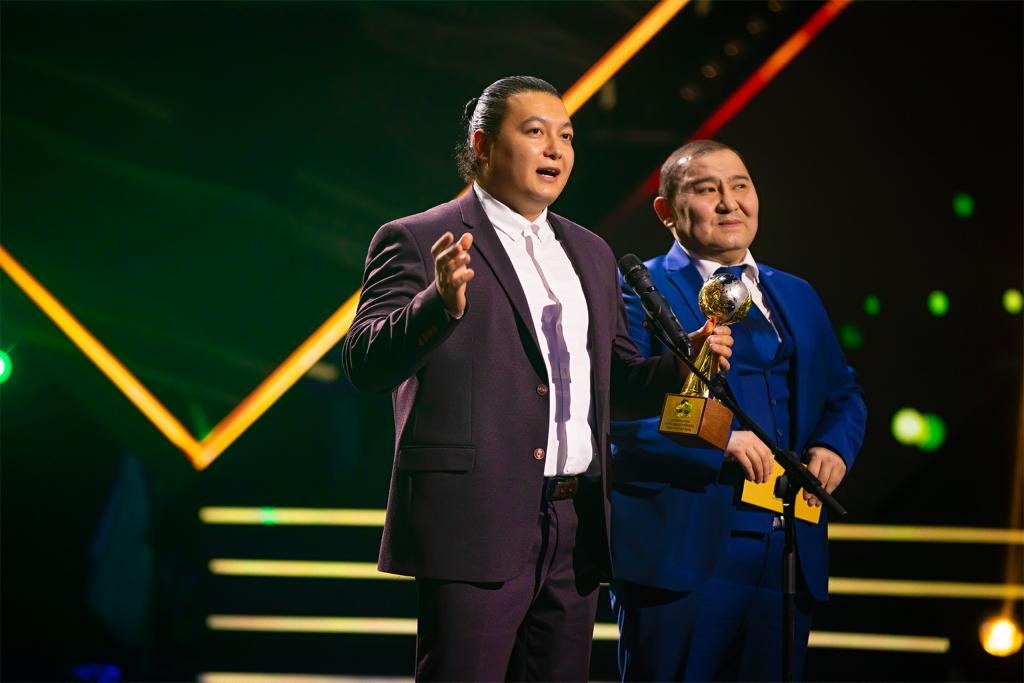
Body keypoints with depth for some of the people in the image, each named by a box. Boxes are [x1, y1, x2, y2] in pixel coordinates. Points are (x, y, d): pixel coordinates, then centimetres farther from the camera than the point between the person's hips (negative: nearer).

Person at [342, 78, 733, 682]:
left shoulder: (591, 253, 20)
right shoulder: (418, 242, -2)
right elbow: (366, 364, -12)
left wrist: (679, 369, 2)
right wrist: (442, 304, -29)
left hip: (576, 533, 7)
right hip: (474, 524, -6)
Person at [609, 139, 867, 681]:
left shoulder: (796, 296, 20)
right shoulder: (638, 291, -2)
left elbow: (842, 392, 23)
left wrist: (834, 446, 1)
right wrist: (716, 440, -23)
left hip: (789, 553, 6)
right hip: (682, 551, -6)